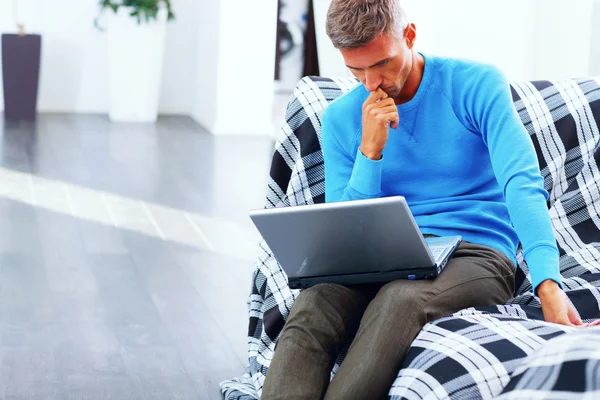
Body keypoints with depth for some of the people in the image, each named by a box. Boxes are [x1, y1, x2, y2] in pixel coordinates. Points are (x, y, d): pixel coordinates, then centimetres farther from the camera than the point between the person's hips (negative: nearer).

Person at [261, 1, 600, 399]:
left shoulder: (477, 85, -3)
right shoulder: (341, 118, 8)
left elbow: (523, 185, -16)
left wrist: (549, 285, -32)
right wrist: (370, 151, -10)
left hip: (476, 252, -3)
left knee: (401, 298, -38)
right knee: (311, 306, -31)